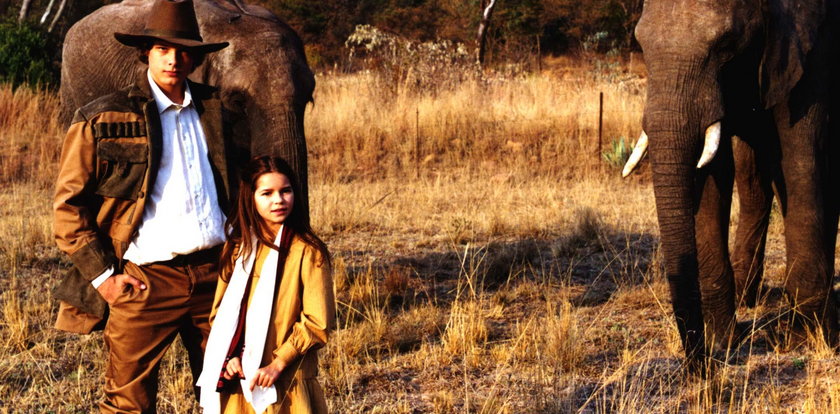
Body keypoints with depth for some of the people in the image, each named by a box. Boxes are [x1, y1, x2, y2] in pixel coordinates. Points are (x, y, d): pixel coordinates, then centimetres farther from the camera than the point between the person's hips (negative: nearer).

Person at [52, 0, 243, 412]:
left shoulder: (214, 109, 10)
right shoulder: (101, 121, -3)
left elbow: (241, 176, 24)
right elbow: (68, 206, -2)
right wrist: (101, 274, -8)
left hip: (213, 271, 4)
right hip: (145, 281, -4)